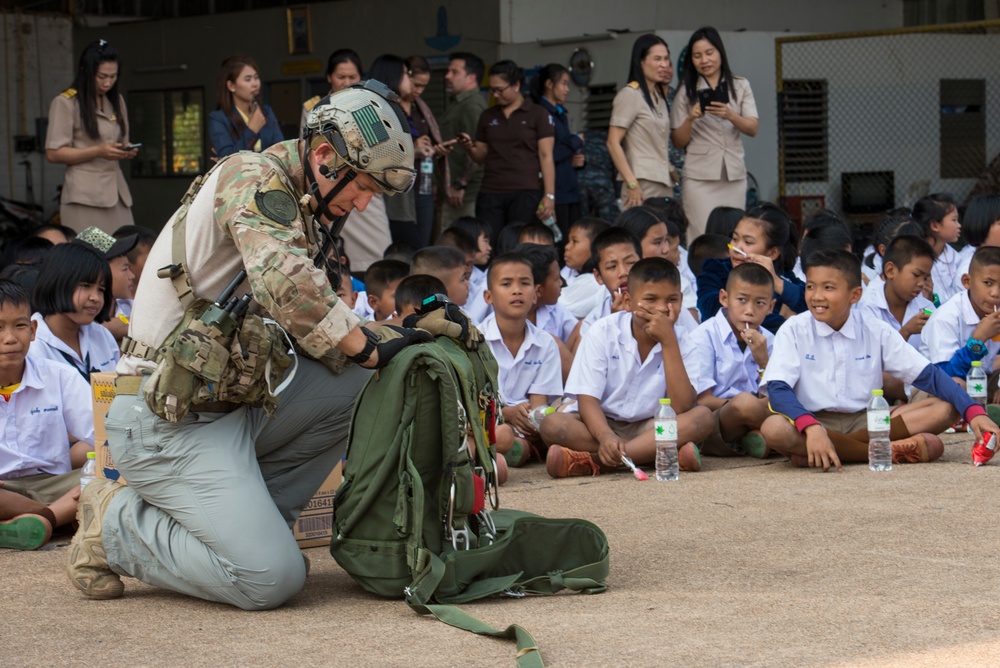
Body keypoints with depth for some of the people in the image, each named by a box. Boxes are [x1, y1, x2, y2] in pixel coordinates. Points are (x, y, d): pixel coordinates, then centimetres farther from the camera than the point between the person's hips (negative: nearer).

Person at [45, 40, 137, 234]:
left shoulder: (117, 101, 20)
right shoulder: (65, 103, -2)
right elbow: (53, 154, -7)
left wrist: (127, 151, 3)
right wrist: (98, 152, -16)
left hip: (117, 193, 6)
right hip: (84, 196, -6)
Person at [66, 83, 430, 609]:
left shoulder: (300, 208, 16)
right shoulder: (255, 177, -13)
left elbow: (315, 323, 17)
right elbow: (288, 288, -30)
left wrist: (397, 338, 1)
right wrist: (370, 350, -19)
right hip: (172, 422, -10)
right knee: (272, 579, -18)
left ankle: (240, 519, 3)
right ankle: (115, 529, 1)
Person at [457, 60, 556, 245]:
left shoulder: (538, 115, 2)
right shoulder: (487, 117, 15)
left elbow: (546, 157, -2)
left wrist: (549, 195, -10)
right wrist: (471, 148, -3)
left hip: (526, 193, -4)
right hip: (490, 193, 4)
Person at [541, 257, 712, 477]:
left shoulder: (679, 338, -5)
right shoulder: (602, 333, -8)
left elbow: (682, 408, -18)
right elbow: (587, 399, -15)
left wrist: (668, 341, -22)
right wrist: (606, 437, -37)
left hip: (650, 428, 1)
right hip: (602, 424, -1)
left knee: (702, 416, -25)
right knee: (553, 425, -30)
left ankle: (594, 460, -34)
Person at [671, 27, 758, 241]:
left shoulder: (740, 86, 10)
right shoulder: (686, 91, 7)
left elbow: (753, 129, -1)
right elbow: (678, 142, 5)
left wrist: (730, 116, -20)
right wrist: (690, 118, -13)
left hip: (734, 175, 2)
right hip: (699, 176, -2)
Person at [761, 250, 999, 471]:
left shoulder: (877, 332, 3)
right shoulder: (794, 331, -4)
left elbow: (928, 375, 1)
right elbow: (778, 389, -16)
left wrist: (974, 412, -15)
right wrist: (812, 428, -35)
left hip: (866, 421, 3)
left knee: (944, 410, -15)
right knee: (774, 429, -37)